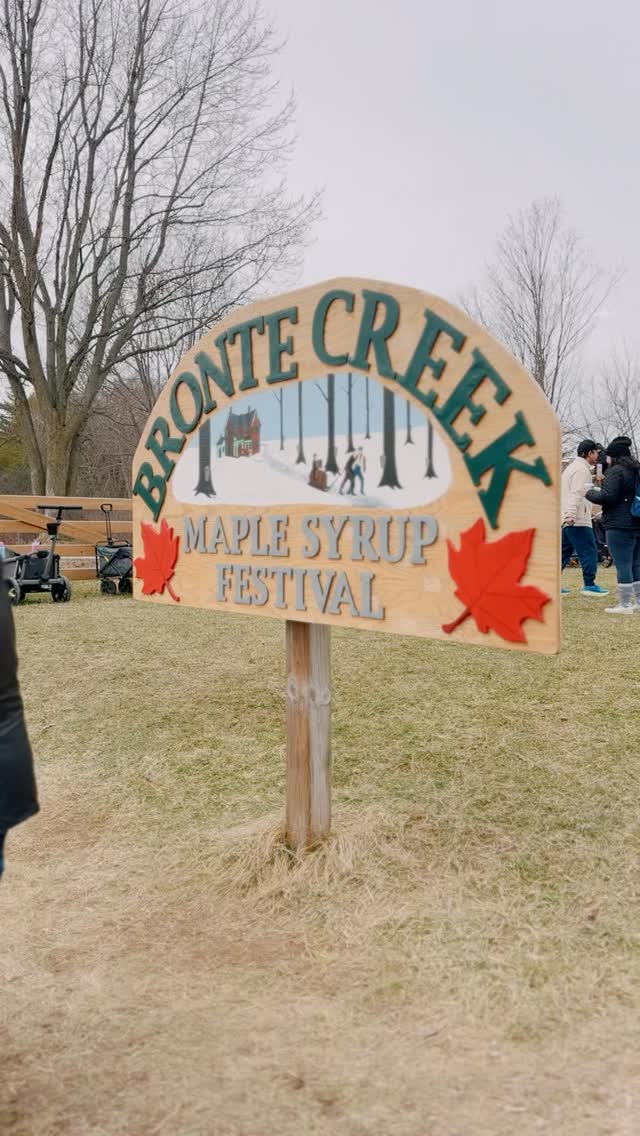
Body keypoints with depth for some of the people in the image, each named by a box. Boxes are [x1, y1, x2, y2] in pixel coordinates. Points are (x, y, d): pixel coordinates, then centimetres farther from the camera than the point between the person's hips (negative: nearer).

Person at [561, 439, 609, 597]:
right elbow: (576, 494, -21)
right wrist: (571, 514, -30)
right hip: (578, 520, -10)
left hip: (567, 519, 10)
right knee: (589, 551, -5)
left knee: (564, 552, 12)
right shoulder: (582, 469, -10)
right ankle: (589, 585, -4)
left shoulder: (572, 467, 22)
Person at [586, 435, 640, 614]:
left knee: (623, 565, -5)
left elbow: (607, 497, -17)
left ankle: (625, 605, -3)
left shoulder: (615, 471, -11)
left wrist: (590, 493, -1)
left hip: (620, 526, -9)